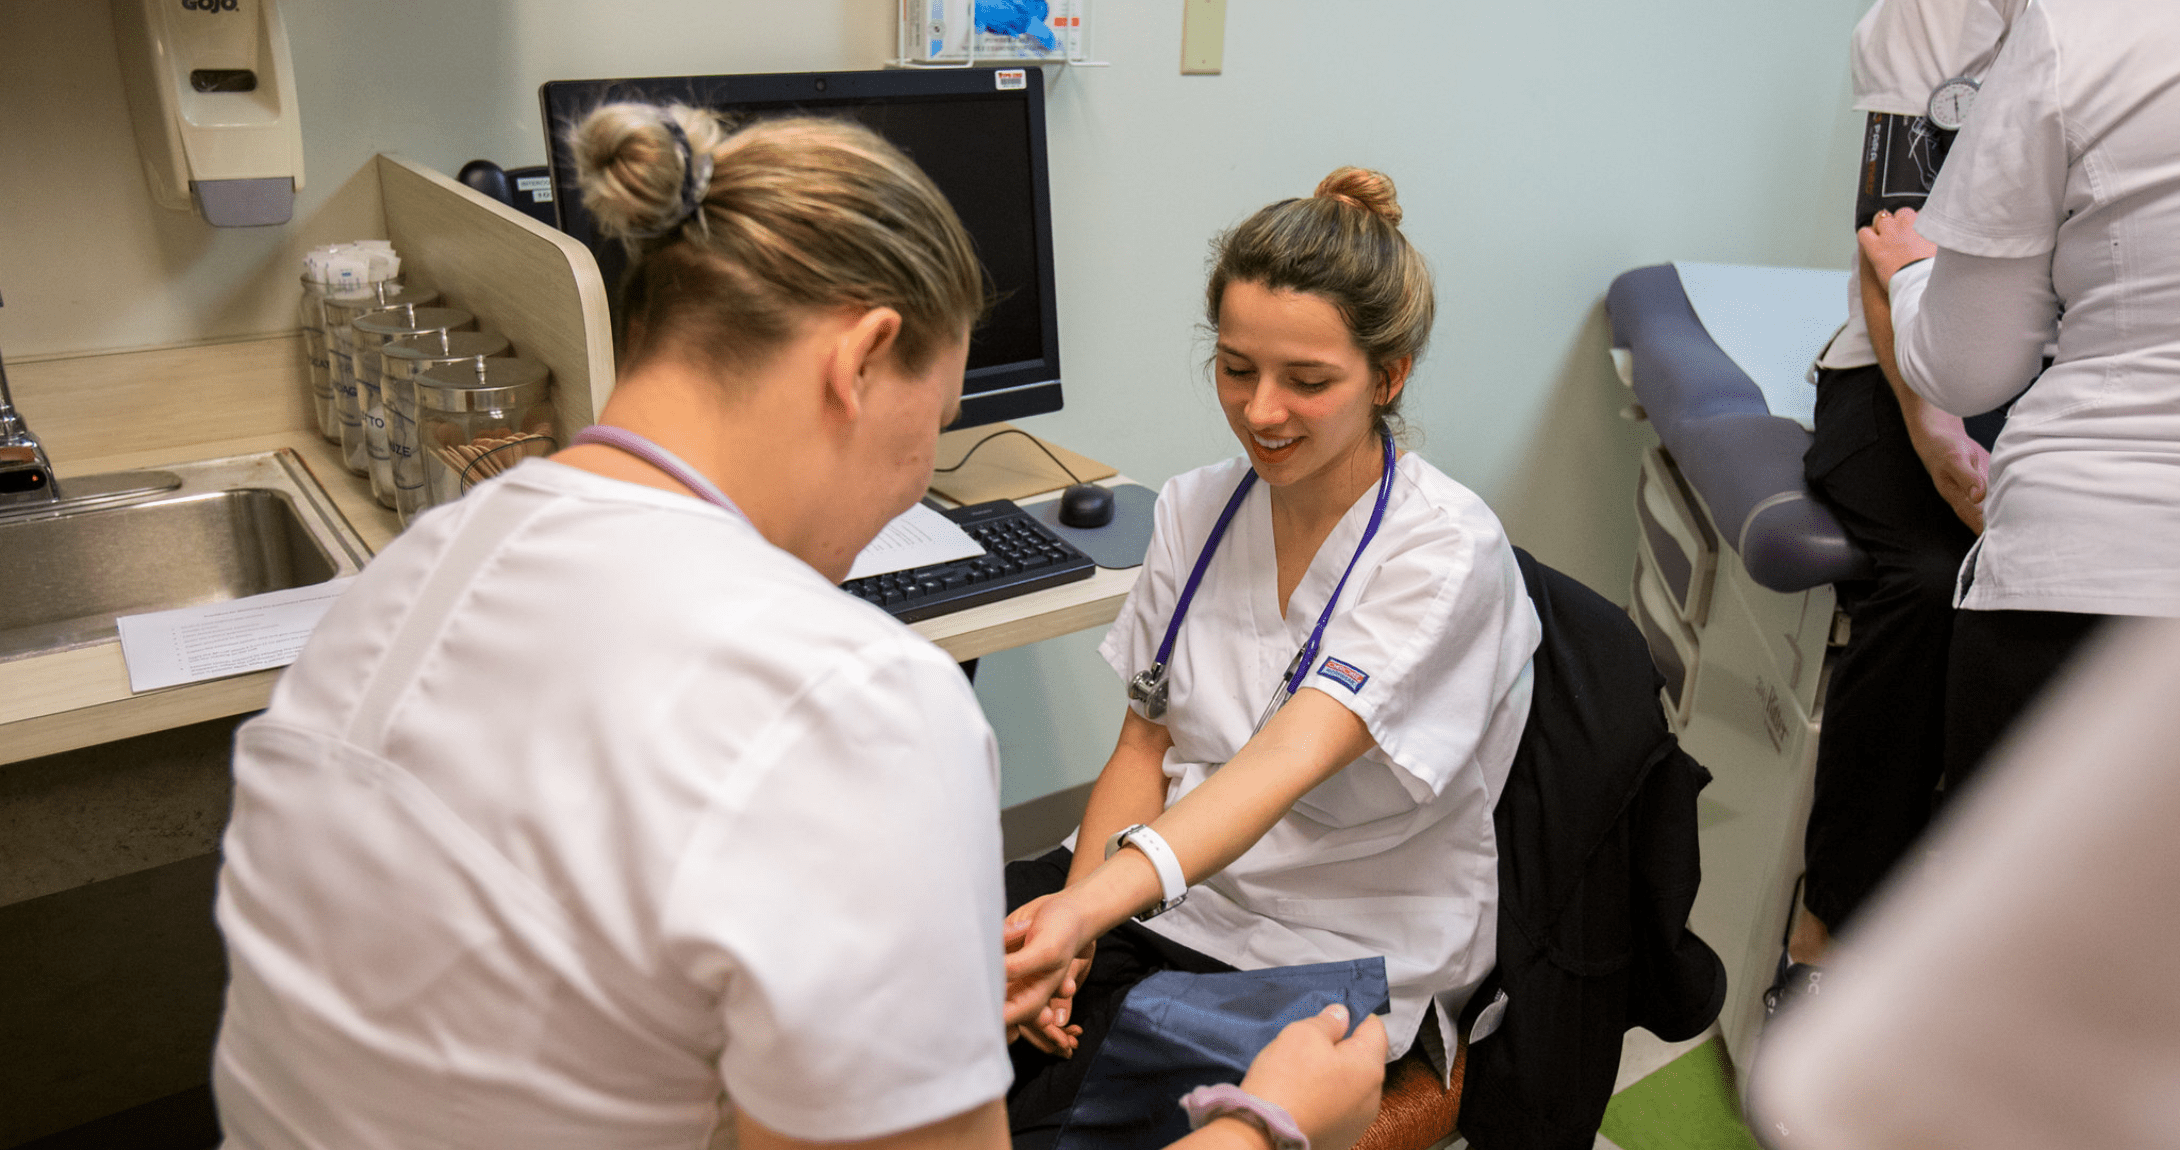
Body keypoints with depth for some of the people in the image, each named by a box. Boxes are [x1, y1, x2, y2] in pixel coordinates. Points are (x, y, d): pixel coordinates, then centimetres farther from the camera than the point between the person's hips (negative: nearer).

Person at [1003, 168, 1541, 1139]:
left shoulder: (1447, 551, -17)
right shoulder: (1195, 509, 1)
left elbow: (1289, 759, -29)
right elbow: (1143, 742, 4)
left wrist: (1088, 908, -42)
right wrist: (1072, 916, -12)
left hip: (1331, 945, -4)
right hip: (1152, 882, 5)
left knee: (1033, 1121, -23)